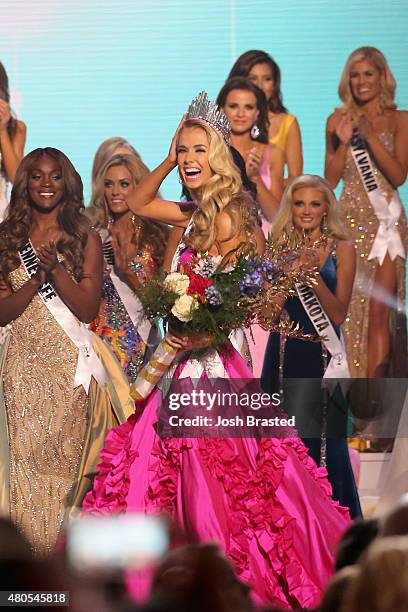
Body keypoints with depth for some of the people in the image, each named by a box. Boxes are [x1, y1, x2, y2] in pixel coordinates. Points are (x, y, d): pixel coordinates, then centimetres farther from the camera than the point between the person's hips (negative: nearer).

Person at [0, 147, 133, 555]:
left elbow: (88, 309, -3)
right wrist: (38, 276, -13)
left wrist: (55, 267, -15)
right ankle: (33, 560, 2)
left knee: (67, 459, -5)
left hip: (71, 363, -1)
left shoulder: (84, 238, 5)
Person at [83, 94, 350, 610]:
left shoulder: (228, 216, -14)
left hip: (211, 361, -9)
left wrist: (200, 336, -23)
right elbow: (138, 203, 25)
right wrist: (169, 161, 13)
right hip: (185, 360, 9)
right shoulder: (199, 215, 12)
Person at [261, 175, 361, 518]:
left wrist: (313, 276, -18)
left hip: (322, 357, -2)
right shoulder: (280, 248, 8)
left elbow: (339, 315, -7)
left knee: (321, 443, -3)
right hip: (284, 355, 2)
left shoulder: (341, 249, 0)